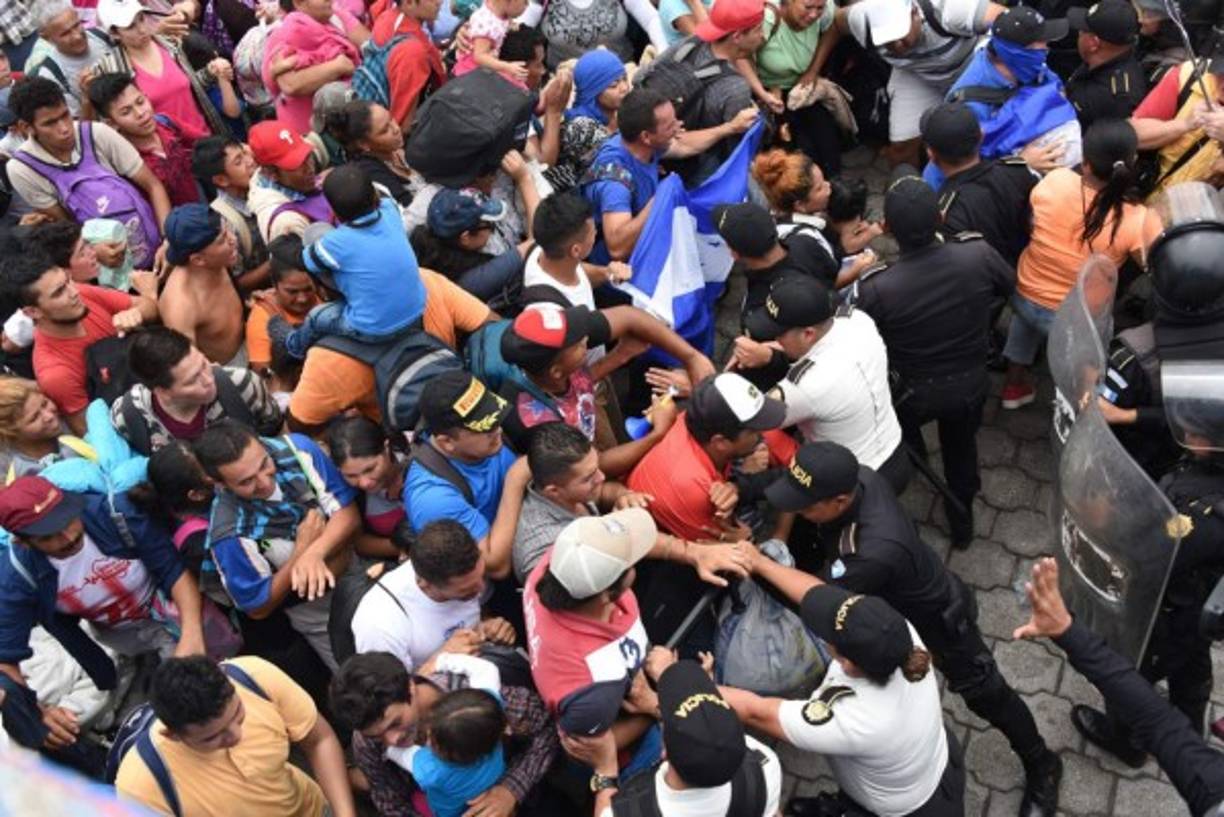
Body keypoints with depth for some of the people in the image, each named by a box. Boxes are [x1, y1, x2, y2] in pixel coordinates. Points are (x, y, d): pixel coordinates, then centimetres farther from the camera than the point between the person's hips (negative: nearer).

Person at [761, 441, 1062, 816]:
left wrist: (759, 563, -30)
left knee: (982, 692, 15)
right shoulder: (853, 476, -29)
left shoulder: (877, 550, -49)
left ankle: (1041, 766, 40)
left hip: (938, 616, -6)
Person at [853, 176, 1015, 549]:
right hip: (970, 383, 3)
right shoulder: (978, 254, -27)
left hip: (913, 392, -2)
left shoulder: (875, 288, -35)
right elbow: (1010, 284, -3)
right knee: (961, 450, 30)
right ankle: (961, 524, 50)